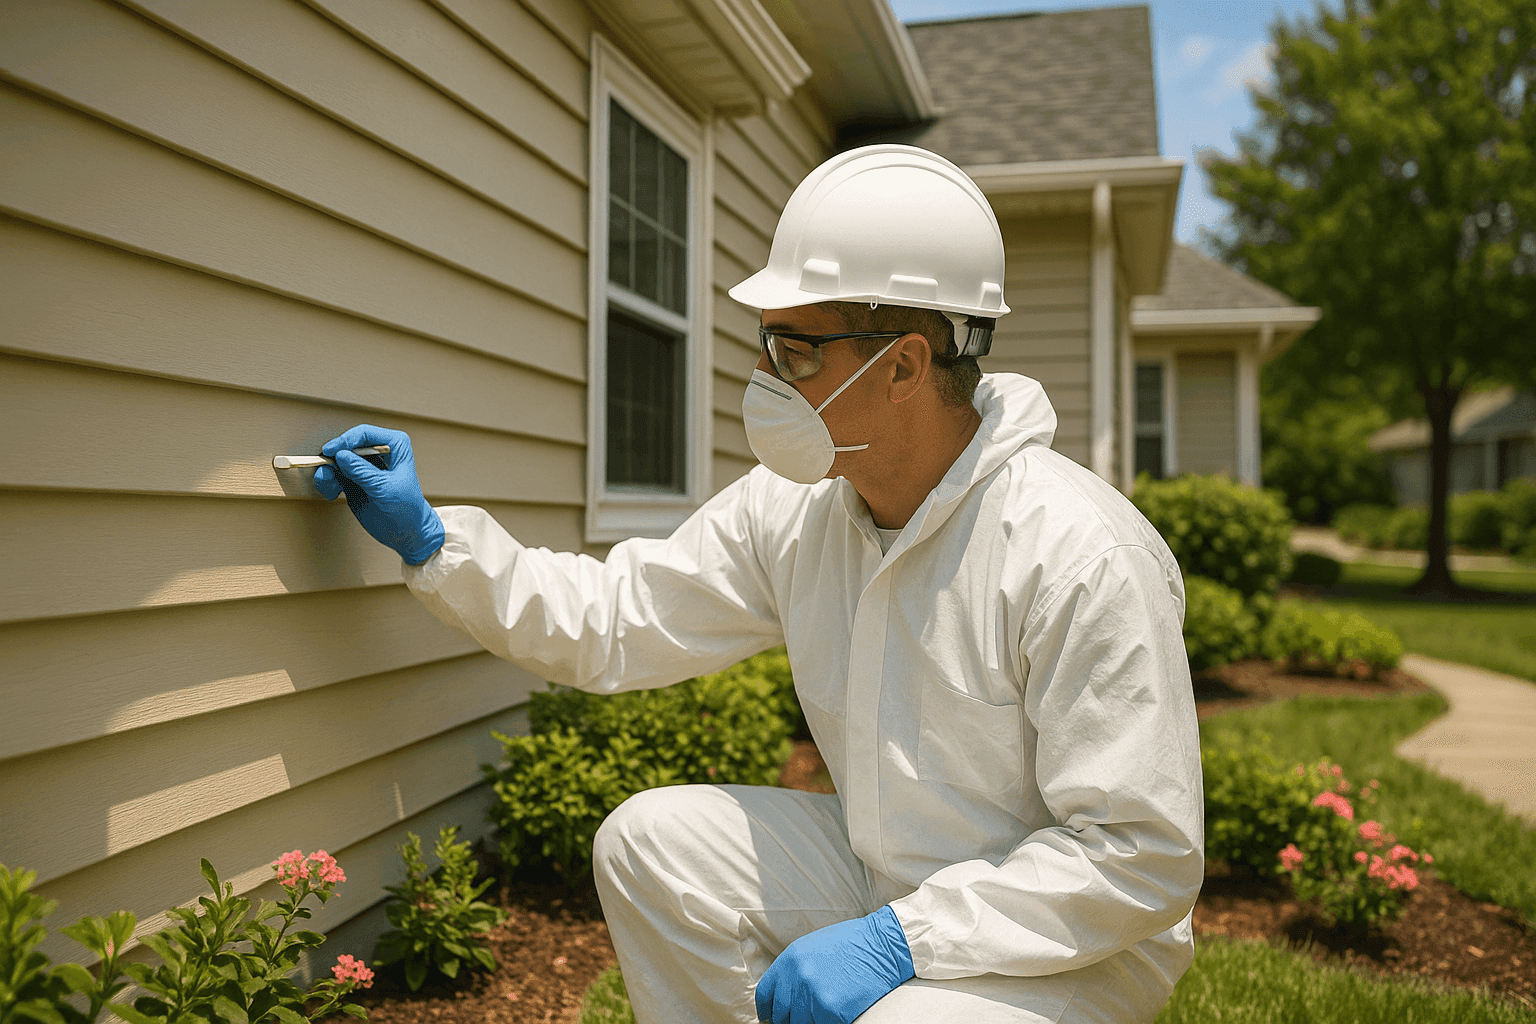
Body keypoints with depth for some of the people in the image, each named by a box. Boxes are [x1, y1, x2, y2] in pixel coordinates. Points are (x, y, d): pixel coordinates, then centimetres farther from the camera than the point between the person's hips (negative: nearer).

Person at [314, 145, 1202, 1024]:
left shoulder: (1081, 557, -27)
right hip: (885, 874, 6)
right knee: (649, 841, -8)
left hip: (1072, 944, -5)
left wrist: (900, 939, -29)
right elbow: (612, 624, 2)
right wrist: (431, 541, -3)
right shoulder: (791, 508, -6)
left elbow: (1140, 857, -25)